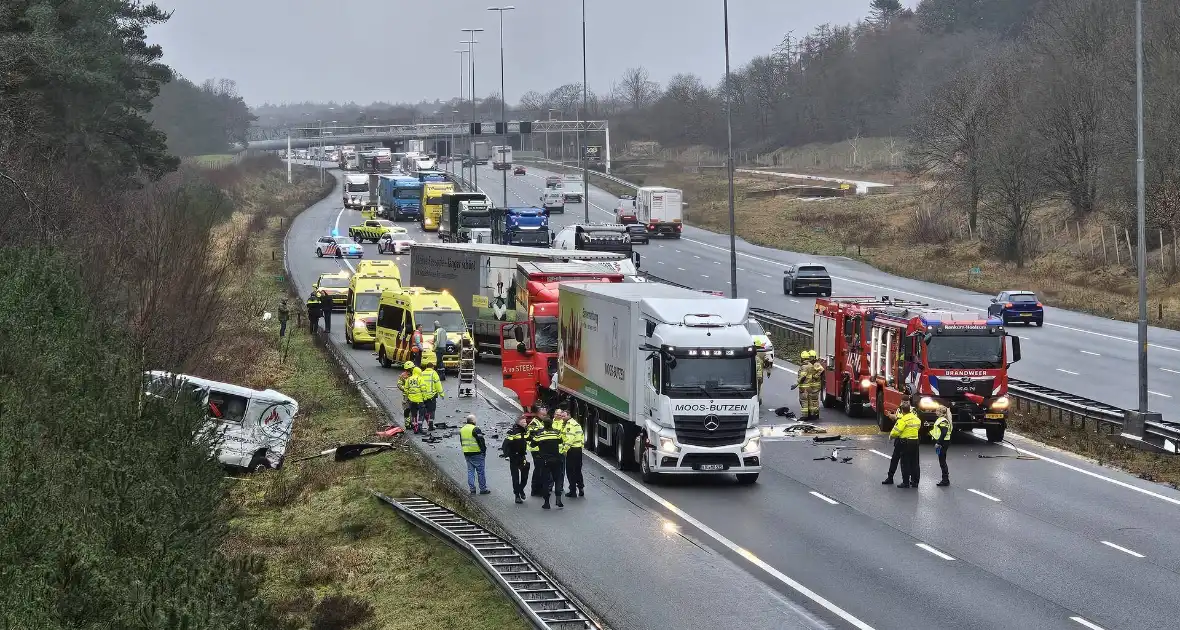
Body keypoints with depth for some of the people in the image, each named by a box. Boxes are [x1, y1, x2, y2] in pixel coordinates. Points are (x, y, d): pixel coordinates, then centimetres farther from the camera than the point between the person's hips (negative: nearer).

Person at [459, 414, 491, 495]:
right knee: (480, 471, 2)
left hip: (466, 454, 7)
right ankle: (483, 489, 5)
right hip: (476, 453, -7)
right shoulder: (475, 429, -15)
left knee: (470, 471, 11)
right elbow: (481, 441, -15)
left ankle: (472, 489, 9)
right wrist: (484, 449, -2)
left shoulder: (462, 430, 10)